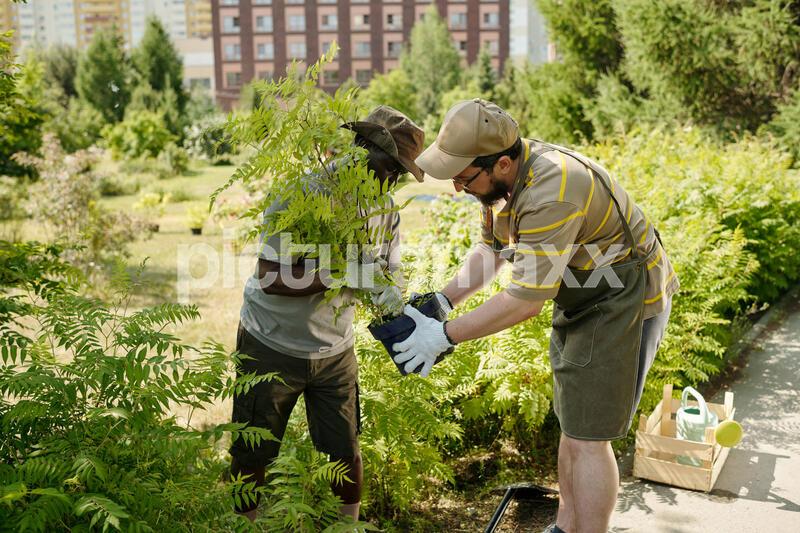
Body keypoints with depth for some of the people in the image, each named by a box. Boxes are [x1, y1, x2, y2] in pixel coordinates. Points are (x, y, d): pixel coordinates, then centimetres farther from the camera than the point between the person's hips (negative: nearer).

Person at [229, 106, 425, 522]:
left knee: (344, 451, 8)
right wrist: (344, 275, -36)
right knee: (252, 453, 10)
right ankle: (245, 522, 34)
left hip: (335, 351, 5)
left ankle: (350, 522, 32)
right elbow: (272, 278, -28)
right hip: (272, 346, -4)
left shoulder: (384, 207, -3)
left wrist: (390, 294, -21)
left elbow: (388, 271, 3)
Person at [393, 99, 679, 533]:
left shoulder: (551, 191, -34)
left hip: (624, 301, -9)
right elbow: (491, 248, 6)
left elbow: (526, 300, -32)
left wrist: (444, 335, -26)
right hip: (581, 299, 10)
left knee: (586, 436, -5)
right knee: (573, 422, 17)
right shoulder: (501, 174, -5)